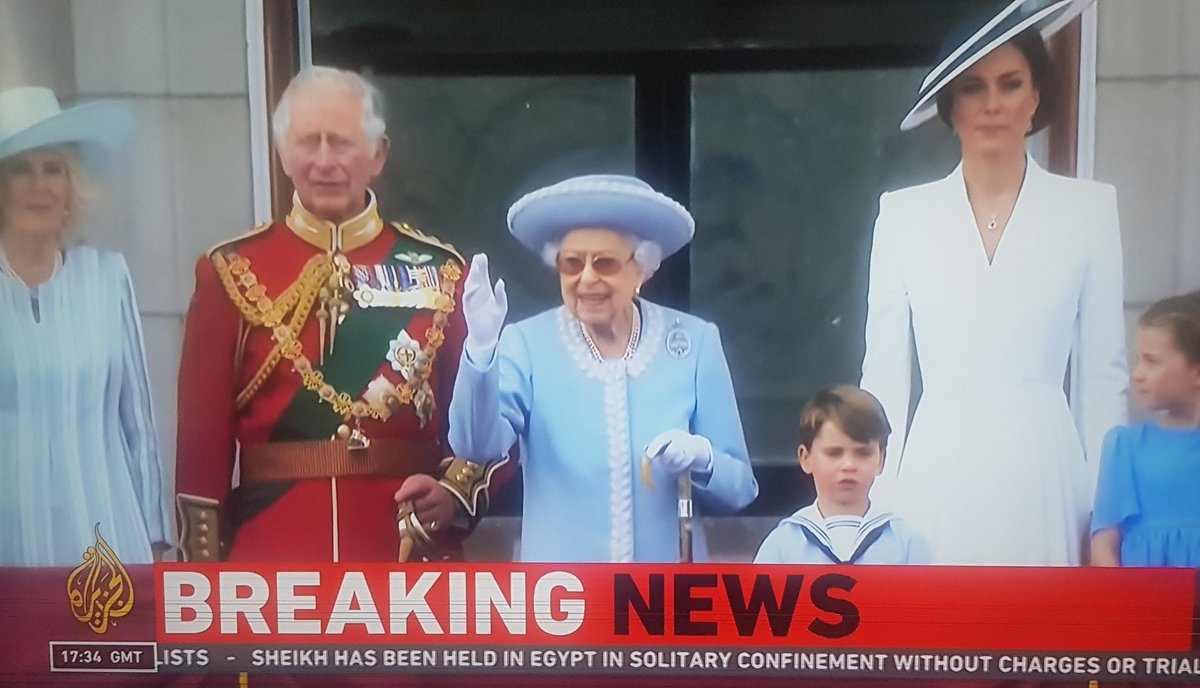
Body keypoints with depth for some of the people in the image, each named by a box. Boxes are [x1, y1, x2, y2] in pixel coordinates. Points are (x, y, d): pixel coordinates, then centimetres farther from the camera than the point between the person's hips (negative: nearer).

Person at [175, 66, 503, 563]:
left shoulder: (438, 272, 2)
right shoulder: (233, 273, 1)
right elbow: (202, 435, 1)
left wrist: (456, 492, -14)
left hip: (411, 559, 1)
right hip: (272, 561, 0)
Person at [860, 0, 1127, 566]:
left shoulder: (1087, 210, 3)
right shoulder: (903, 214, 4)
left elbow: (1102, 375, 5)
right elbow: (883, 373, 5)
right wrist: (877, 503, 1)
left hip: (1043, 471, 0)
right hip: (937, 473, 0)